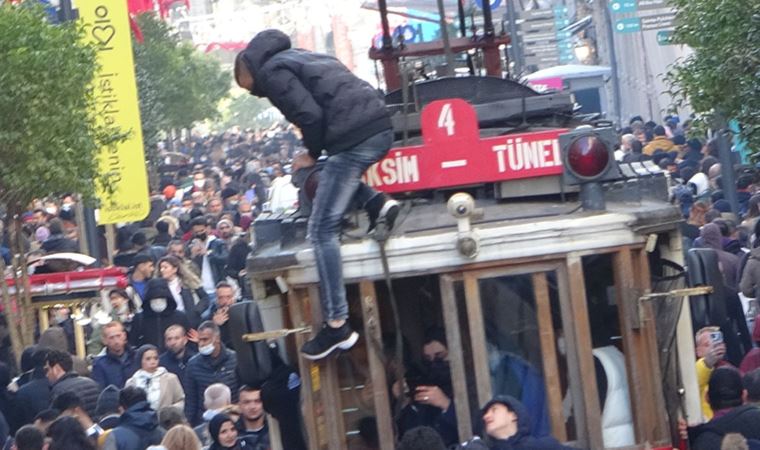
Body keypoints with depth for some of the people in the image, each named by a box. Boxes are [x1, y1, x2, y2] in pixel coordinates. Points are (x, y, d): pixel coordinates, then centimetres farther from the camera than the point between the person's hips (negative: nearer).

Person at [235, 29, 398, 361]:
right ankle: (379, 204, 12)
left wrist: (312, 153, 5)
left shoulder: (271, 72, 2)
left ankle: (337, 326, -5)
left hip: (354, 139, -9)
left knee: (322, 230, -3)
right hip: (381, 128, 9)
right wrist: (318, 152, 22)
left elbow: (310, 115, -11)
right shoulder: (300, 58, 29)